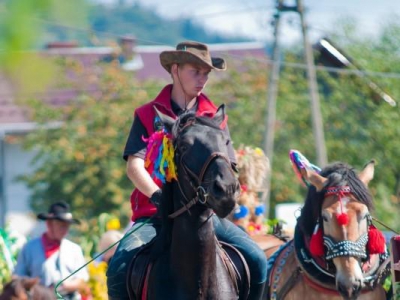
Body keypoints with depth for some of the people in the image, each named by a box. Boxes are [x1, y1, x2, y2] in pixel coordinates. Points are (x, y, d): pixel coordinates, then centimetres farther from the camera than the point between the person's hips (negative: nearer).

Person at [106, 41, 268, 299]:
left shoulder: (215, 117, 14)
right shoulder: (148, 115, 6)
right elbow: (134, 165, -5)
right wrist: (159, 196, -22)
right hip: (155, 214, -2)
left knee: (257, 262, -17)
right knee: (120, 269, -27)